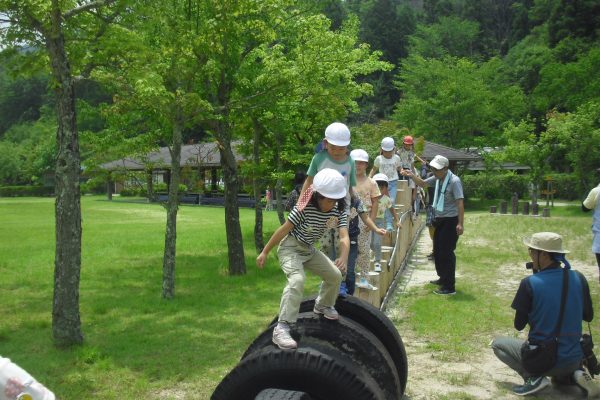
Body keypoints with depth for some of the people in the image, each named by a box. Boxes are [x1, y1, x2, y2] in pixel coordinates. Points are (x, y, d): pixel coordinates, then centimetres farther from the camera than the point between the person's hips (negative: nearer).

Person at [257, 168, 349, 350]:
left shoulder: (339, 210, -13)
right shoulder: (305, 208, -28)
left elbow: (344, 236, -24)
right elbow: (283, 229, -21)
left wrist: (344, 257, -45)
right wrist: (265, 252, -16)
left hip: (309, 249, 7)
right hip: (290, 247, -7)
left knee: (335, 275, 10)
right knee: (297, 280, -30)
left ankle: (323, 305, 40)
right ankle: (282, 328, -31)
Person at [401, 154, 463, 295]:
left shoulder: (454, 181, -18)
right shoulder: (437, 178, 5)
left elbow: (460, 203, -22)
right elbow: (423, 183, 22)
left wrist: (460, 224, -27)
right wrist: (412, 175, 4)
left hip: (450, 220, -9)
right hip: (440, 219, 9)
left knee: (446, 252, -8)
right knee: (437, 251, 18)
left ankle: (449, 287, -1)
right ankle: (443, 278, 36)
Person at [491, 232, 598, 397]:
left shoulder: (529, 283, -18)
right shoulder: (578, 278, -5)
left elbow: (519, 325, -8)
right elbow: (589, 316, 8)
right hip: (574, 360, 5)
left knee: (497, 343, 18)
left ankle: (533, 377, -2)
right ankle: (576, 375, 6)